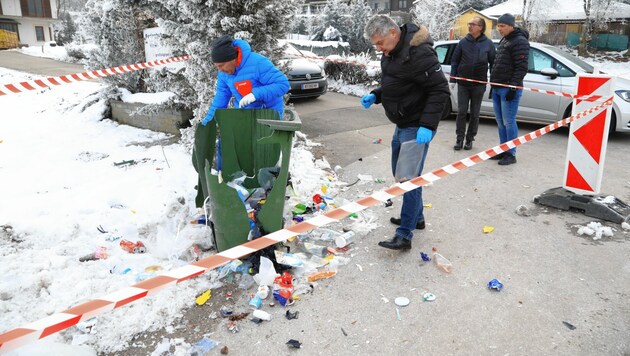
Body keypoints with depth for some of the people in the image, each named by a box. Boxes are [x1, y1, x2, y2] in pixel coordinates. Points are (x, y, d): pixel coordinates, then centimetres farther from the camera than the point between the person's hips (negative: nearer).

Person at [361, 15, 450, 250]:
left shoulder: (418, 53, -23)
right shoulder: (391, 52, 7)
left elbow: (440, 90, -24)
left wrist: (427, 125, -30)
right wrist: (375, 96, 4)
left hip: (417, 128, -10)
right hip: (402, 124, 10)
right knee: (400, 172, 19)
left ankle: (404, 235, -1)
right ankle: (416, 217, 36)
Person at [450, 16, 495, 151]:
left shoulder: (488, 44, -1)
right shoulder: (463, 42, 1)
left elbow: (493, 63, 3)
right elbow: (455, 60, 5)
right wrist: (453, 79, -1)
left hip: (479, 84, 0)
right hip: (463, 83, 1)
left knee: (474, 114, 7)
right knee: (461, 112, 2)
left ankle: (470, 138, 17)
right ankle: (460, 138, 11)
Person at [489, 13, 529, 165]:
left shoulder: (520, 41, -10)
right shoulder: (504, 41, 18)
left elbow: (521, 68, -16)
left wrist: (513, 88, -21)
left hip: (509, 89, -9)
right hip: (497, 88, 9)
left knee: (508, 122, -6)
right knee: (500, 122, 11)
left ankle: (511, 154, 0)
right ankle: (503, 151, 19)